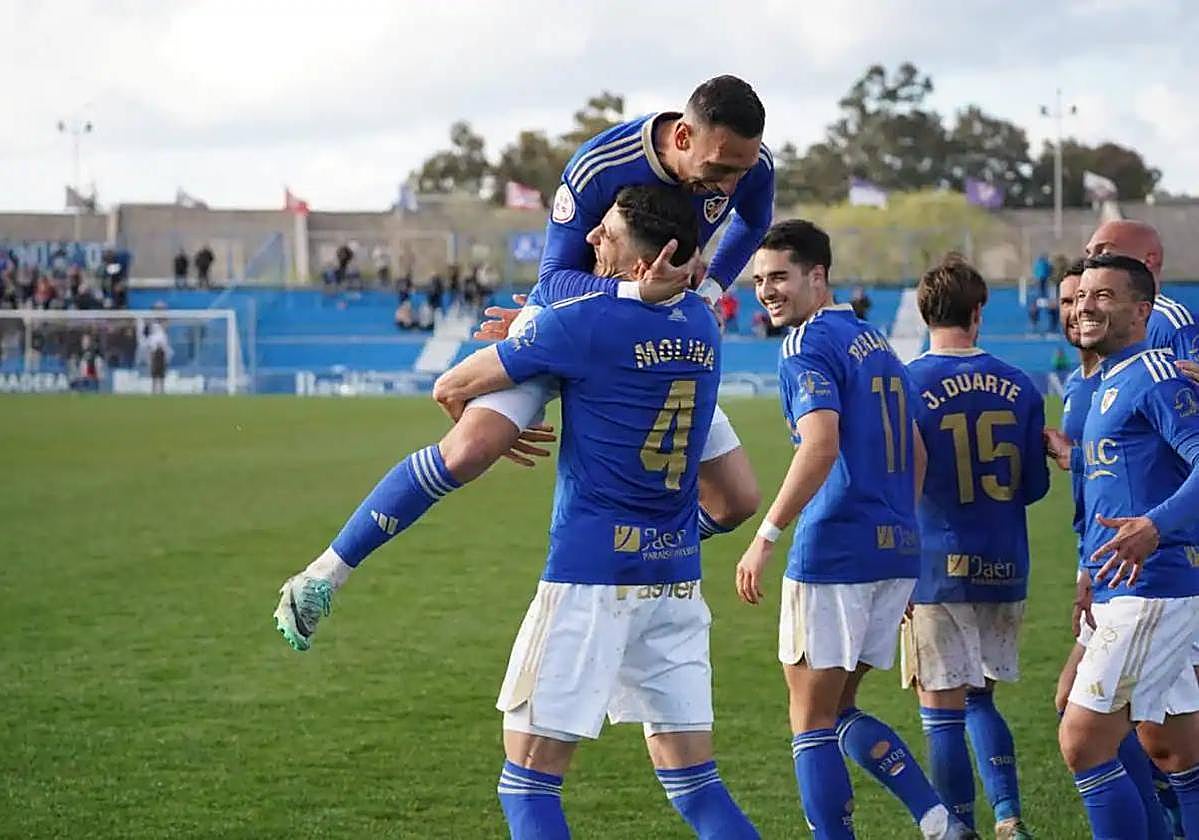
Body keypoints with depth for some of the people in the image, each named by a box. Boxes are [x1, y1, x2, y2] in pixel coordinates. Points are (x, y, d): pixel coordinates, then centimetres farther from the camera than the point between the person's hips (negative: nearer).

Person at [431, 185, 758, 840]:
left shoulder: (585, 322, -12)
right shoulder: (701, 324, 6)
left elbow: (450, 388, -2)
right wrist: (534, 327, 28)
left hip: (590, 572, -6)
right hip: (677, 579, 7)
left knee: (529, 783, 0)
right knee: (694, 783, 9)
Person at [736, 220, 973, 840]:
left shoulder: (809, 345, -10)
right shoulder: (875, 342, 17)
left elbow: (821, 445, -24)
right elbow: (915, 453, 21)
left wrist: (766, 537, -23)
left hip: (833, 555, -9)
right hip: (896, 552, 9)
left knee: (811, 723, 1)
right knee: (838, 711, 18)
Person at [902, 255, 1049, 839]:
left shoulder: (906, 385, -9)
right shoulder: (1018, 386, 1)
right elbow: (1035, 486, 8)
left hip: (939, 570, -4)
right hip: (1005, 570, 4)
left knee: (944, 714, 2)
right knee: (979, 700, 18)